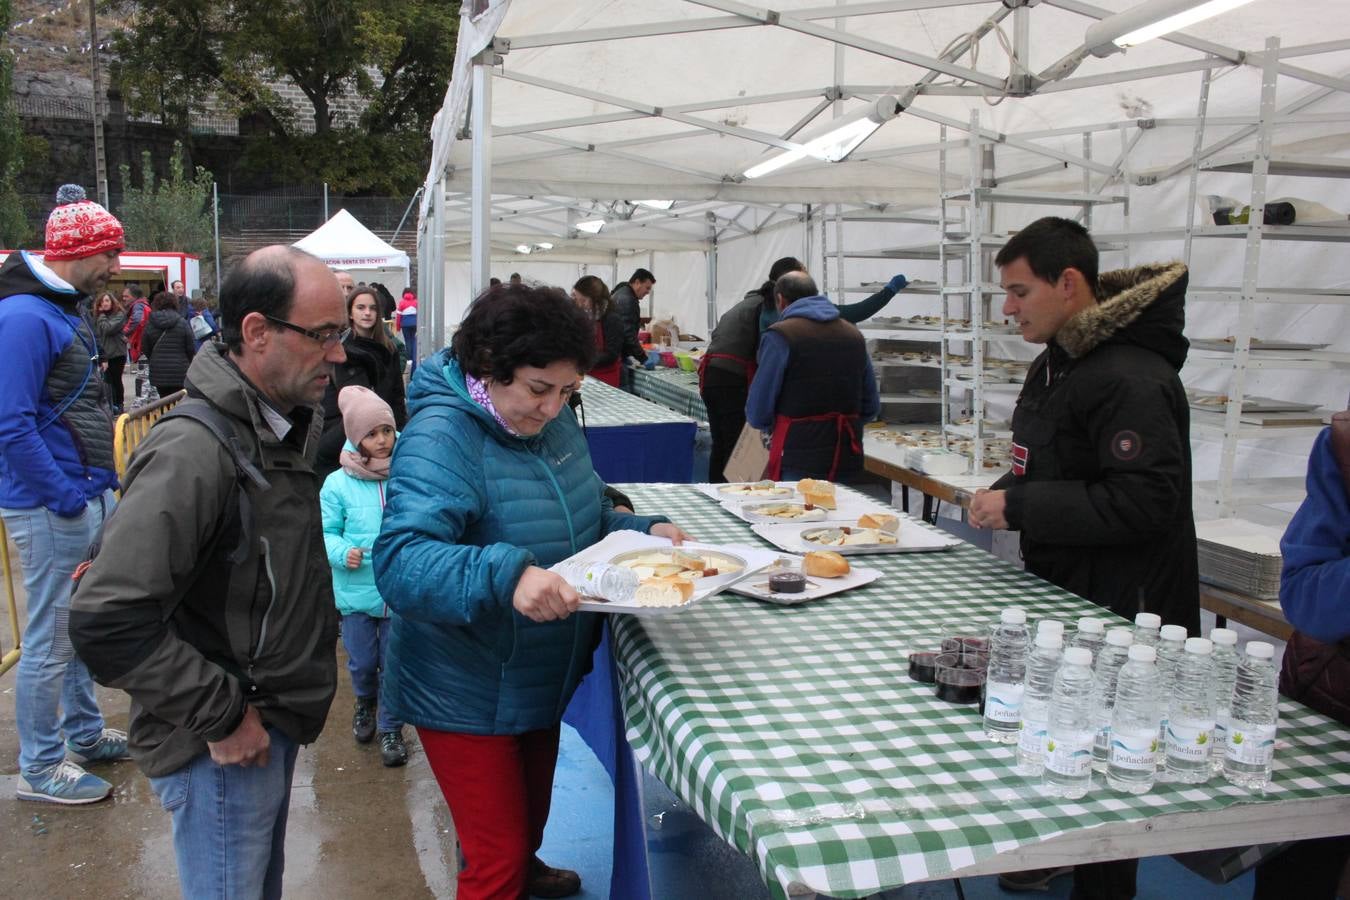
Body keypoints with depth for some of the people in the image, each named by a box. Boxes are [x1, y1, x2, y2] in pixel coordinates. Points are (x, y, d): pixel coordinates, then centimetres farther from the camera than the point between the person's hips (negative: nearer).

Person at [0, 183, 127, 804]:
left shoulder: (65, 311, 13)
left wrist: (102, 484, 12)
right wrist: (66, 499, -20)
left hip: (87, 499, 10)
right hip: (50, 510, -10)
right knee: (50, 639, 2)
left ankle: (84, 733, 36)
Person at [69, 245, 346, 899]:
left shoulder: (284, 426, 4)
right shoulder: (194, 449, -26)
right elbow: (107, 621, -30)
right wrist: (221, 717, -22)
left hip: (271, 723, 9)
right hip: (224, 747, -9)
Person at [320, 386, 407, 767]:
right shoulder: (337, 484, -7)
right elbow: (326, 531, -1)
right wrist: (343, 553, -19)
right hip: (357, 591, 1)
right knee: (362, 661, 16)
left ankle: (391, 729, 30)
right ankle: (365, 702, 48)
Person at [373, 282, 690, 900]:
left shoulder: (551, 420, -2)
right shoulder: (439, 438, -26)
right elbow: (400, 563, -36)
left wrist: (643, 531, -5)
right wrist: (505, 575, -51)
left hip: (544, 680, 8)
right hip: (467, 695, -8)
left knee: (531, 811, 30)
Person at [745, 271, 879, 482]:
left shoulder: (780, 336, -7)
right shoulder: (854, 334, 9)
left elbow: (758, 412, -6)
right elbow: (871, 407, 13)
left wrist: (772, 428, 14)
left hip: (797, 465, -5)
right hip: (848, 463, 5)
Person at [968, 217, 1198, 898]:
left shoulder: (1131, 378, -22)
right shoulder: (1056, 362, 10)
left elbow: (1147, 501, -28)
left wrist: (1019, 506, -23)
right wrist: (1006, 494, 1)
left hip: (1121, 611, -9)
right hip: (1062, 589, 9)